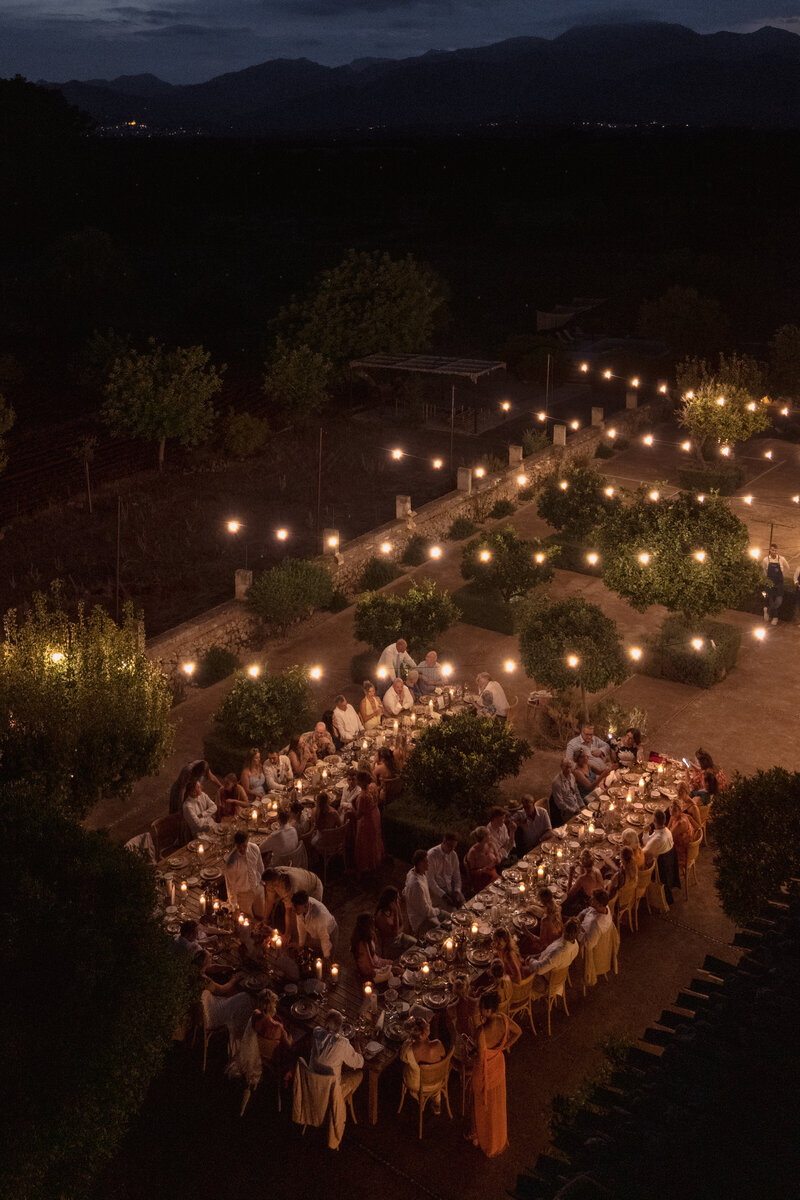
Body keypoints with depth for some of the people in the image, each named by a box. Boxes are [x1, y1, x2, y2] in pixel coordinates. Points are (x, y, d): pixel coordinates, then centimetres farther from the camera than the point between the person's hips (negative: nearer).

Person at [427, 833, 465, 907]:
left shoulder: (453, 855, 1)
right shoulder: (432, 855, -16)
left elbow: (456, 875, 7)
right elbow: (430, 879, -18)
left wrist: (457, 891, -11)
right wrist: (443, 895, -23)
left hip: (450, 887, 6)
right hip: (436, 889, -6)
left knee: (460, 900, -18)